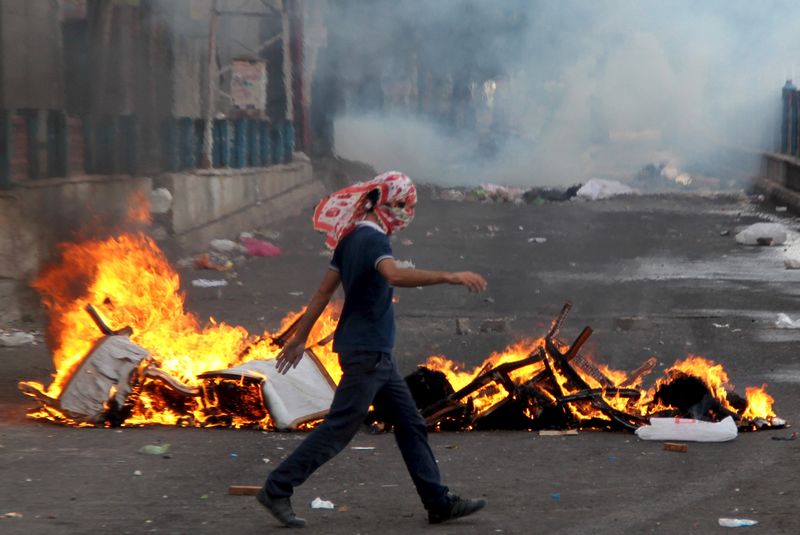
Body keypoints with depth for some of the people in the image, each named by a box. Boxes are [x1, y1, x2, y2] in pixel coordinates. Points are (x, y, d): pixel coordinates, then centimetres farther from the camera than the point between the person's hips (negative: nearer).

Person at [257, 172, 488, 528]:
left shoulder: (351, 239, 10)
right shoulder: (373, 240, -17)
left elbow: (324, 290, 13)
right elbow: (395, 276, -38)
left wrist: (299, 338, 16)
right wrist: (450, 277, -41)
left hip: (373, 353, 10)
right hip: (367, 352, -10)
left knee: (410, 425, 11)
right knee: (338, 429, -6)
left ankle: (438, 502, 13)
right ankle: (277, 490, 0)